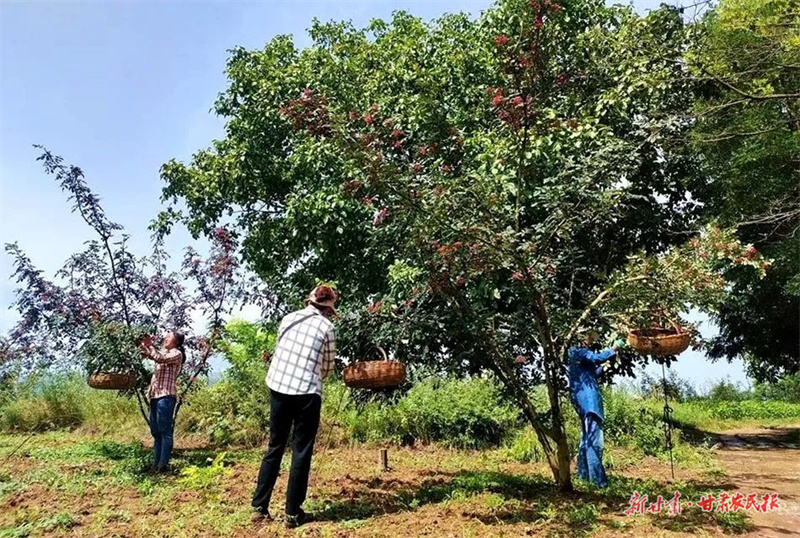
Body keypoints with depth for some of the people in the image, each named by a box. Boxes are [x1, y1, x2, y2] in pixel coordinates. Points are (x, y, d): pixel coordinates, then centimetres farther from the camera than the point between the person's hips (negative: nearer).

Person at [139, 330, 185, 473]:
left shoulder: (177, 354, -5)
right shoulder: (163, 351, 20)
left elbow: (160, 358, -19)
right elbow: (144, 353, 23)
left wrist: (150, 345, -10)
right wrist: (144, 343, 4)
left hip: (166, 396, -9)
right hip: (155, 395, 9)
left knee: (164, 431, -7)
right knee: (155, 431, 11)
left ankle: (163, 464, -6)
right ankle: (156, 462, 16)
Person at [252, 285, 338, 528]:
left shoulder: (288, 319, 9)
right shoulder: (327, 327, -2)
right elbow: (327, 368, 7)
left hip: (277, 386, 4)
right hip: (306, 393, -4)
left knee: (275, 446, 15)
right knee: (302, 452, 6)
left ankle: (259, 506, 19)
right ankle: (293, 512, 11)